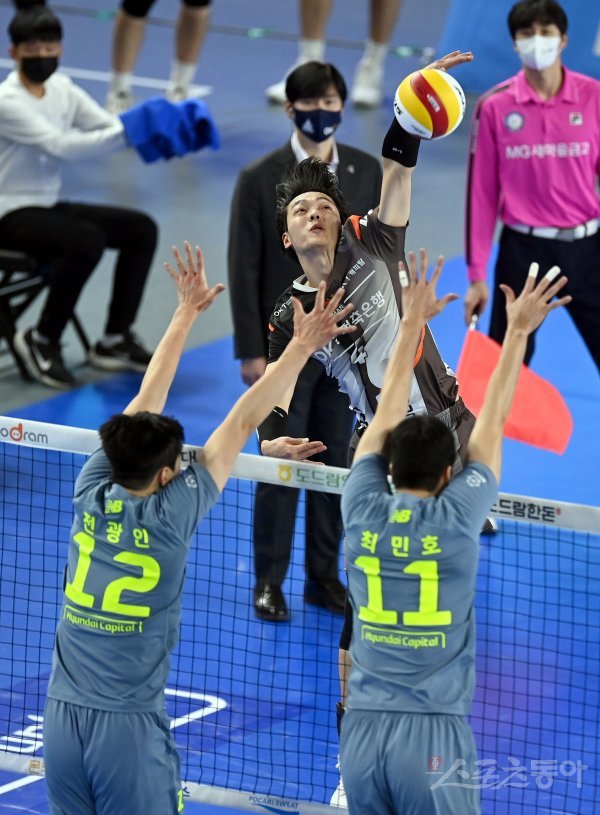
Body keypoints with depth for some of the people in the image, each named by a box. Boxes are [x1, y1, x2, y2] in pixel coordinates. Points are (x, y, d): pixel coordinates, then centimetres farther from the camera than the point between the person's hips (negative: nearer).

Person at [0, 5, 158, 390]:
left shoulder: (62, 88, 5)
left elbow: (108, 125, -4)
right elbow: (62, 145, -31)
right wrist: (127, 134, -38)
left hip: (49, 206, 8)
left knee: (141, 229, -2)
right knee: (88, 240, -32)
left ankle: (116, 340, 3)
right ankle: (42, 341, -15)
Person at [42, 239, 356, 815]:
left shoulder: (91, 493, 0)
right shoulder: (170, 515, -10)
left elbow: (144, 402, 11)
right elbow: (241, 422, -5)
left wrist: (187, 312, 19)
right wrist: (302, 345, 0)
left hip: (61, 716, 4)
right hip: (128, 724, -4)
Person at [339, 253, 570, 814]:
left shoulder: (363, 514, 2)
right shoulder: (455, 520, -5)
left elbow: (387, 413, 14)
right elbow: (491, 423, 5)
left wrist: (412, 322, 22)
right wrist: (517, 331, 14)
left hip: (362, 730, 3)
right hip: (433, 735, -3)